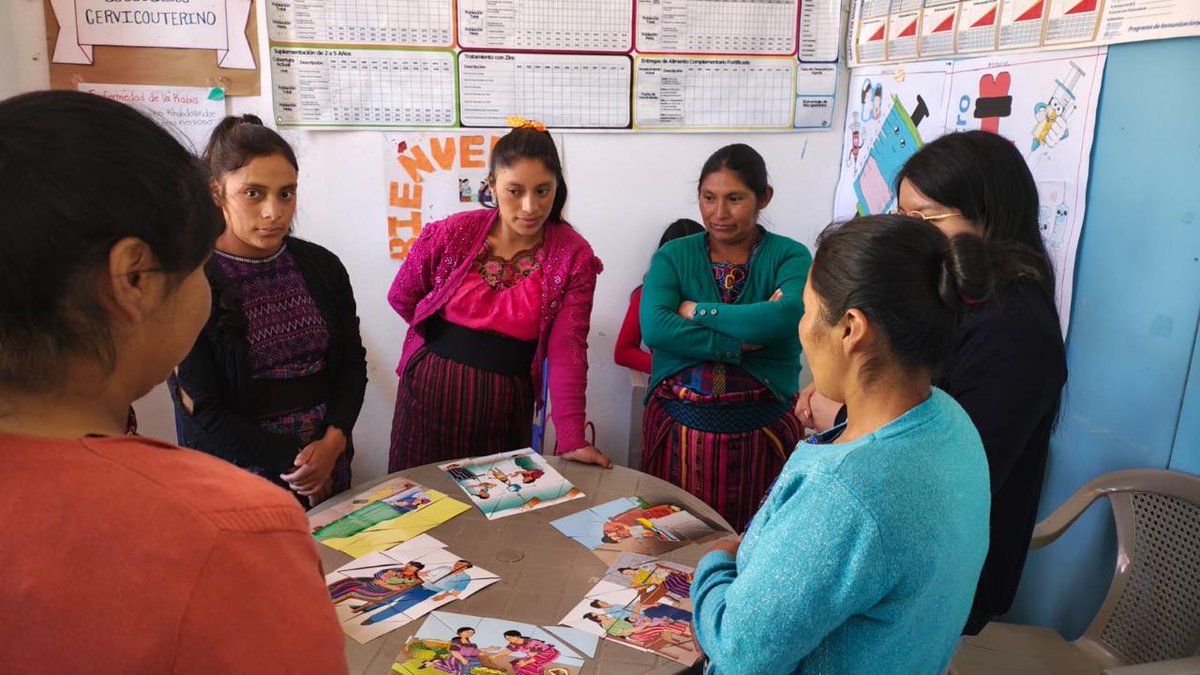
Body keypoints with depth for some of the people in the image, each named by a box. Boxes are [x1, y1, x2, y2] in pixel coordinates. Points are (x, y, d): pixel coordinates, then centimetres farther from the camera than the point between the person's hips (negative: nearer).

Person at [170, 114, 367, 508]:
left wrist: (333, 442, -11)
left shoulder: (322, 267, 0)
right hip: (237, 485, -4)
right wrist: (294, 460, -13)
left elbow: (352, 362, 4)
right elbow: (201, 411, -13)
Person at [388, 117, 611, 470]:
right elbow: (401, 297, 7)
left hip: (505, 401, -1)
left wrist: (571, 439, -19)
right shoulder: (451, 234, -8)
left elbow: (567, 349, -13)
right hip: (429, 389, 1)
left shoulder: (575, 256, -9)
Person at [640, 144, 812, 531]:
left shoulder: (789, 256, 1)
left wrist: (697, 311, -13)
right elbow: (654, 328, -14)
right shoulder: (673, 256, 4)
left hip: (760, 434, -1)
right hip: (679, 427, 1)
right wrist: (744, 342, -18)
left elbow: (789, 317, -21)